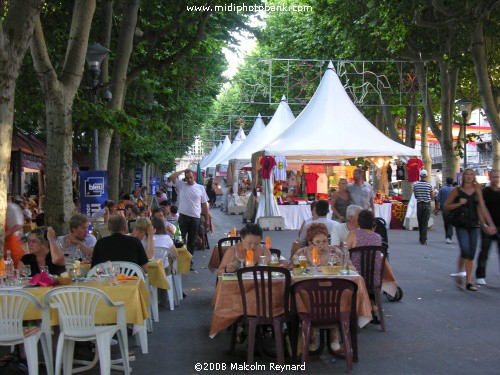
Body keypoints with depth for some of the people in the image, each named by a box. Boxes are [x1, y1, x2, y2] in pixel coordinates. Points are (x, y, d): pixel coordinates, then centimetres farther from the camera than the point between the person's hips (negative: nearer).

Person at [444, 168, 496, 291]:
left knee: (471, 254, 3)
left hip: (474, 225, 3)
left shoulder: (477, 190, 9)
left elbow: (482, 207, 8)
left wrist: (490, 224, 2)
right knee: (465, 251, -17)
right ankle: (459, 274, 7)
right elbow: (446, 206, 4)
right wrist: (459, 203, -13)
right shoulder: (457, 191, 0)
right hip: (461, 225, -3)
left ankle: (468, 282, 10)